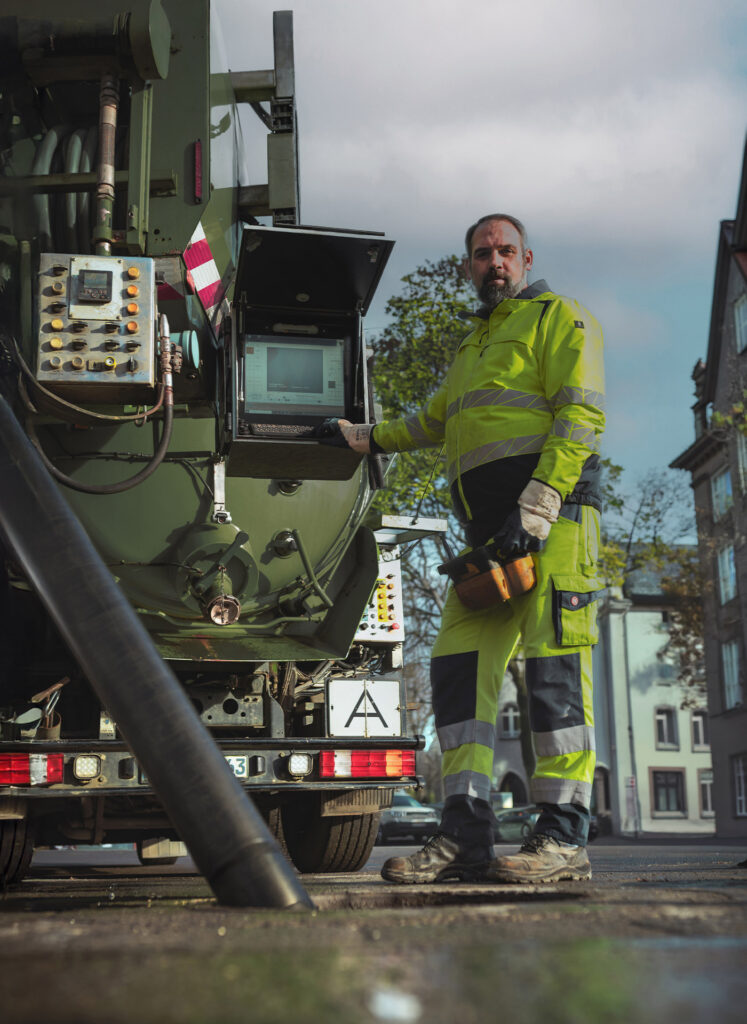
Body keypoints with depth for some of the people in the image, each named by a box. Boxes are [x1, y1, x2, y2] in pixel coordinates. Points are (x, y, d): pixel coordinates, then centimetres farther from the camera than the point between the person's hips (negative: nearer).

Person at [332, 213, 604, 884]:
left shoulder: (558, 318, 7)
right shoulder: (474, 347, 31)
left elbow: (581, 413, -7)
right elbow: (435, 422, 47)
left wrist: (537, 507, -18)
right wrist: (364, 439, 46)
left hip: (554, 510, -7)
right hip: (488, 526, 8)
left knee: (553, 664, -13)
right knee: (461, 664, -3)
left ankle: (565, 836, -11)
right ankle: (466, 834, -5)